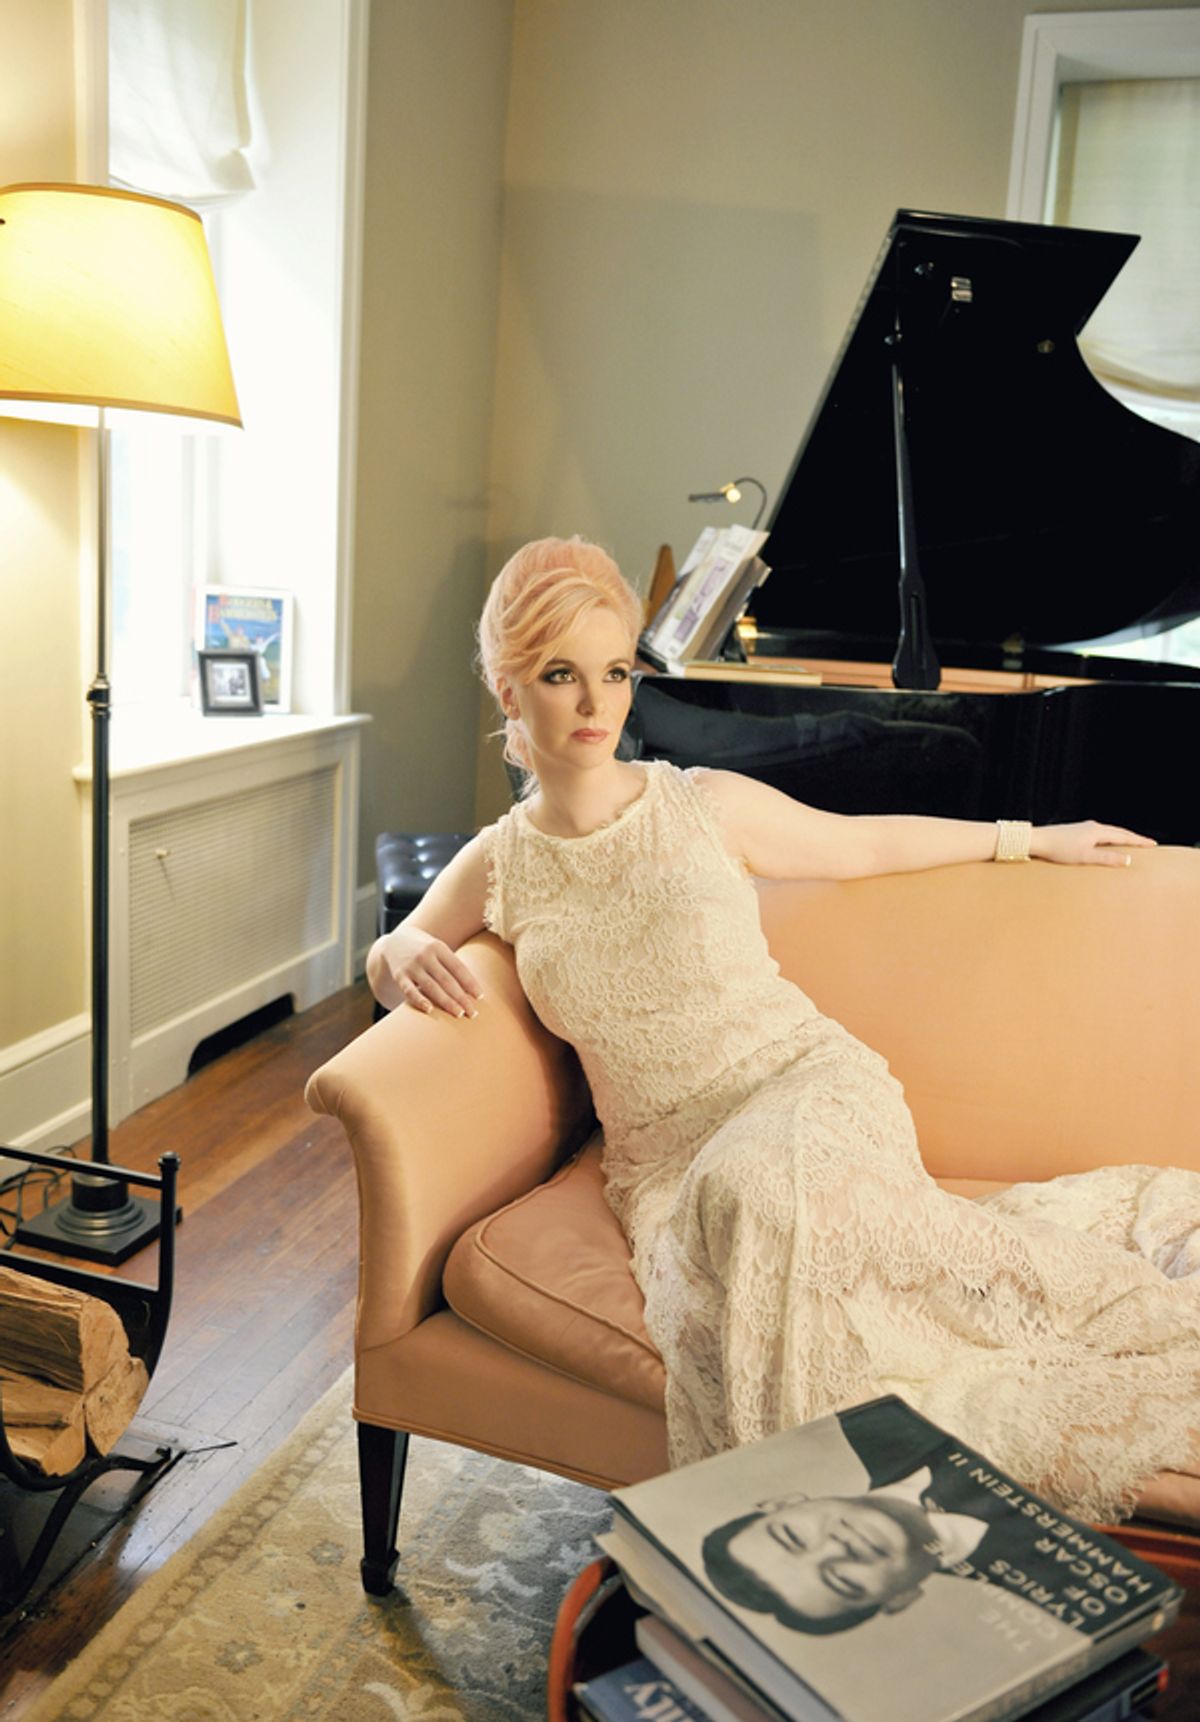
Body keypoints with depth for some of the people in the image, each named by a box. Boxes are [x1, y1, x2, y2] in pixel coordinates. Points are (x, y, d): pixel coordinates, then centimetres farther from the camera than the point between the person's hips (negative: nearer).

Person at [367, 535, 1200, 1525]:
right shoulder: (499, 867, 4)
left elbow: (863, 844, 16)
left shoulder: (706, 806, 0)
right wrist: (407, 958, -4)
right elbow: (393, 956, 22)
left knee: (755, 1188, -38)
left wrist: (1031, 838, 26)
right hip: (663, 1162, 1)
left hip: (809, 1087, -1)